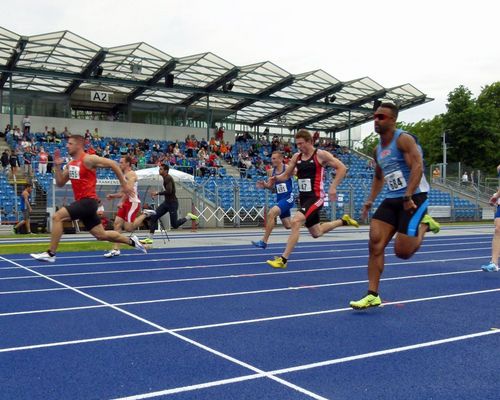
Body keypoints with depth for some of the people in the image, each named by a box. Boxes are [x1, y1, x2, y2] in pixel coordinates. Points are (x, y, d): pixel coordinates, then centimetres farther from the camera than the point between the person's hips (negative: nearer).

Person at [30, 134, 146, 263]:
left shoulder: (88, 159, -9)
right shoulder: (70, 164, 15)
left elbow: (113, 164, -8)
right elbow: (60, 184, 16)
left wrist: (124, 184, -6)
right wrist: (57, 166, 3)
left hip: (88, 201, -9)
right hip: (81, 202, 9)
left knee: (57, 217, -18)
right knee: (101, 235, 12)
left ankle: (51, 253, -11)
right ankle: (131, 241, 29)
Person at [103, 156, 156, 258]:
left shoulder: (131, 174, -10)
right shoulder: (124, 175, 20)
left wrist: (121, 202, -28)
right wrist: (113, 196, 12)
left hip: (133, 203, -9)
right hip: (126, 203, 9)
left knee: (128, 228, -11)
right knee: (117, 224, 0)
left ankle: (145, 214, 6)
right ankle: (115, 249, 1)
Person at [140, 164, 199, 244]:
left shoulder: (168, 178, -18)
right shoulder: (165, 178, 11)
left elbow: (169, 191, -29)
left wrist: (157, 193, -21)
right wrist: (157, 194, 15)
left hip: (172, 203, -9)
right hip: (166, 202, 9)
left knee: (174, 225, -3)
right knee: (153, 217, -2)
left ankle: (188, 217, 17)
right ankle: (150, 238, -1)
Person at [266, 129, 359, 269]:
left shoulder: (320, 155, -9)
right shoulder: (296, 157, 8)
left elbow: (342, 168, -9)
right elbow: (286, 175, 15)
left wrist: (333, 187, -17)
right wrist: (276, 178, -7)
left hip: (315, 197, -8)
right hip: (303, 198, 8)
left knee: (296, 221, -27)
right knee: (316, 233, 18)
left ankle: (283, 259, -22)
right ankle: (343, 221, 42)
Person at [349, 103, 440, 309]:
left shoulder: (403, 139, -10)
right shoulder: (377, 150, 14)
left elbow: (417, 166, -22)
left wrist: (408, 197, -30)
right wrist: (370, 200, 18)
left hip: (414, 198, -7)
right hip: (391, 199, 7)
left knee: (402, 252, -10)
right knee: (375, 244, -6)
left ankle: (424, 224, 18)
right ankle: (373, 295, -1)